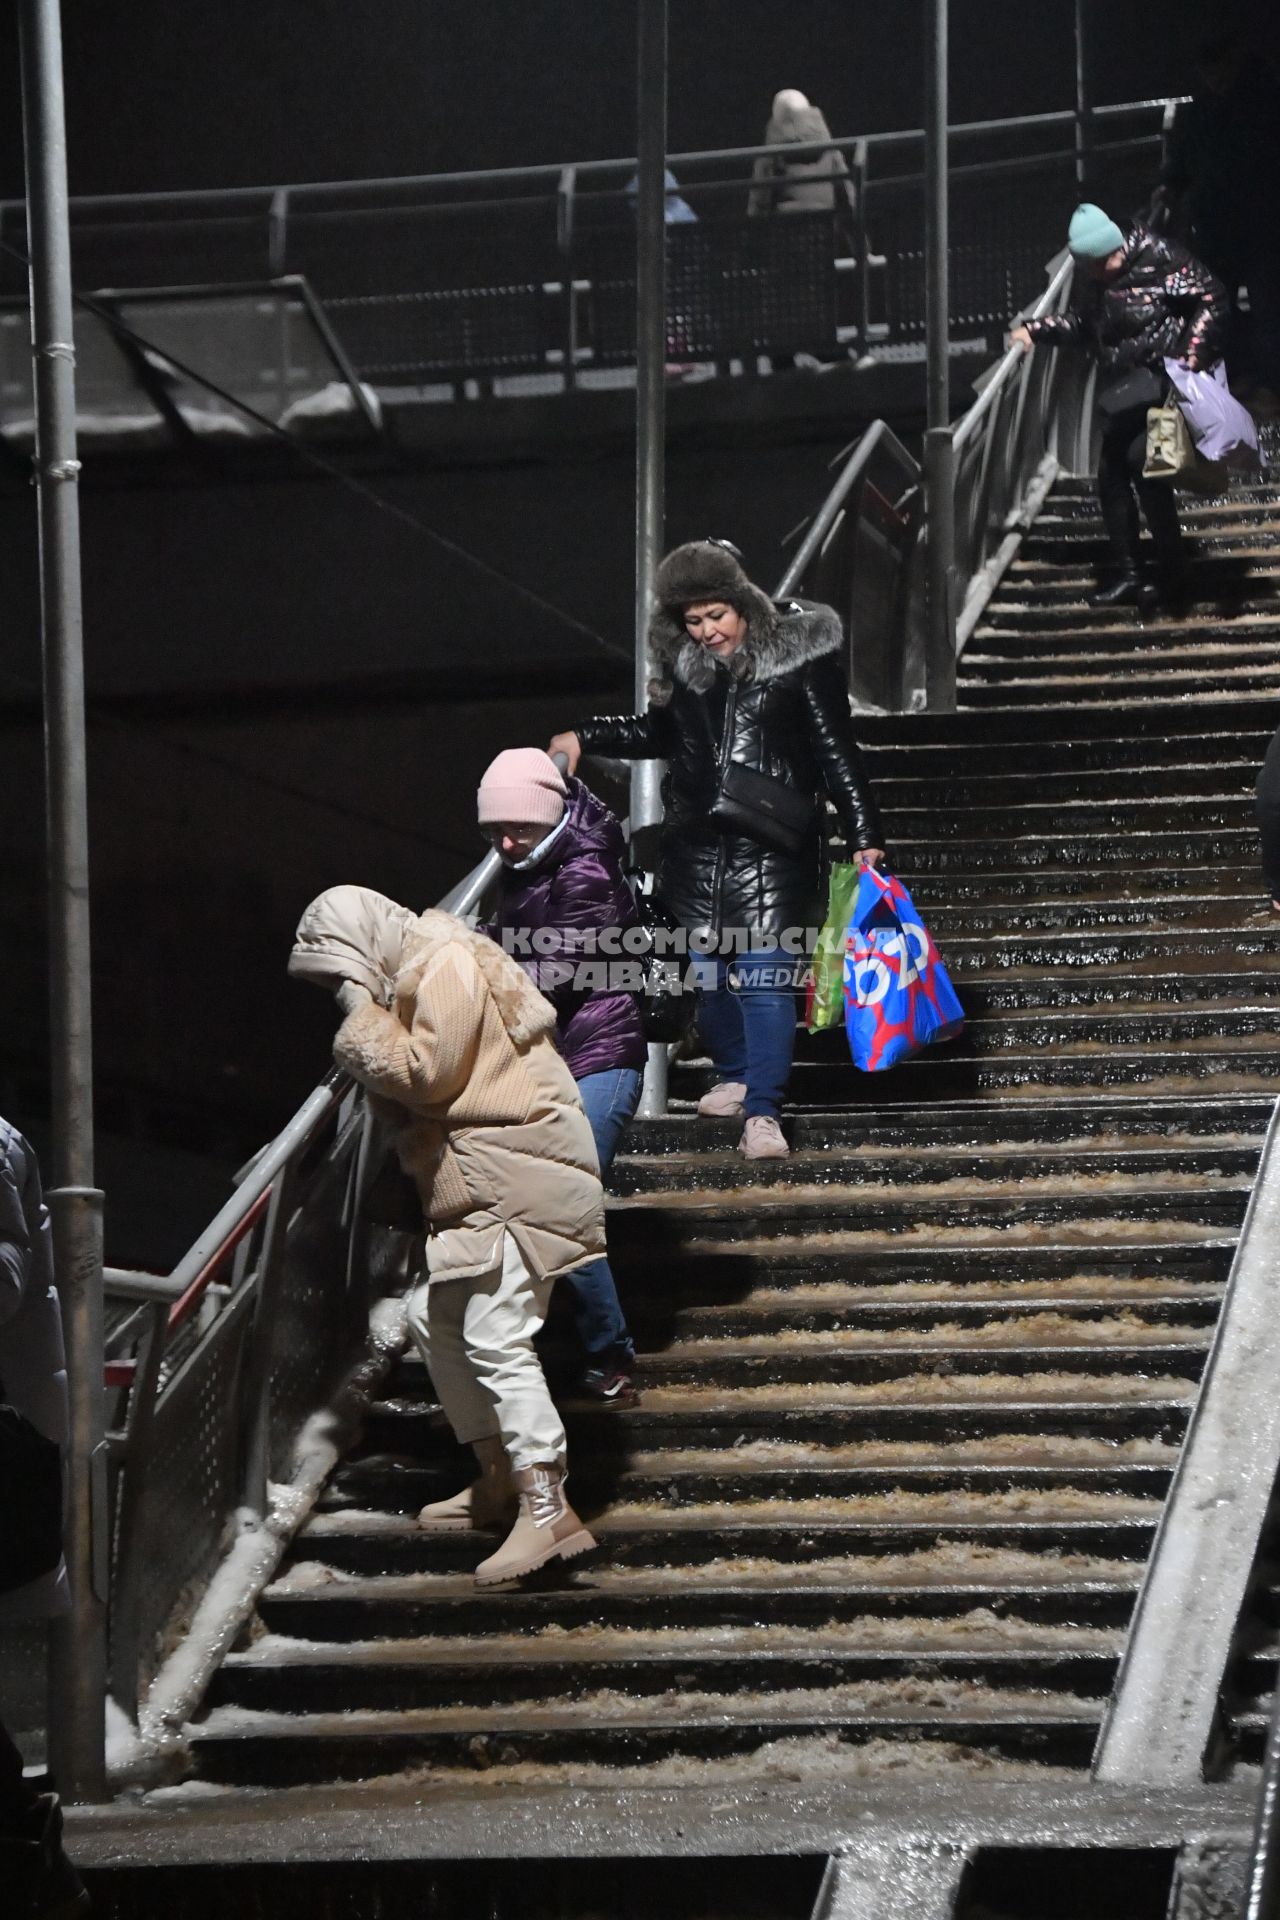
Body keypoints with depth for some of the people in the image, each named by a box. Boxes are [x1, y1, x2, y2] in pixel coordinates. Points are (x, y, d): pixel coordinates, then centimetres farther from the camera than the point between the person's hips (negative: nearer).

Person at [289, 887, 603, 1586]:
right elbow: (421, 1078, 20)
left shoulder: (445, 966, -12)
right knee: (434, 1319, 17)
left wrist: (364, 1021, -8)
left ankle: (548, 1512, -21)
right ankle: (499, 1480, 24)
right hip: (480, 1184, 11)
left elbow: (429, 1073, -18)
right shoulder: (419, 970, 20)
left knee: (494, 1339, -16)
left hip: (514, 1175, -11)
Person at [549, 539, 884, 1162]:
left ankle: (761, 1112, -11)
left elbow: (836, 752, -4)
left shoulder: (796, 656, -5)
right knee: (705, 970, 8)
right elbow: (657, 733, 29)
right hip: (696, 845, 5)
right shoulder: (686, 666, 9)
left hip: (768, 847, -5)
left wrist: (865, 837, -9)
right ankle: (736, 1076, 30)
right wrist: (584, 737, 18)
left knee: (765, 971, -11)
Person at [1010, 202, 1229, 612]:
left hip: (1164, 380, -8)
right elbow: (1080, 325, 18)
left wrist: (1191, 359, -19)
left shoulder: (1157, 259, -16)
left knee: (1142, 460, -18)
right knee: (1111, 472, 5)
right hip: (1125, 391, 8)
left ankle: (1171, 574, -9)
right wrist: (1035, 330, 4)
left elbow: (1211, 297, -14)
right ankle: (1129, 575, 12)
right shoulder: (1089, 276, 4)